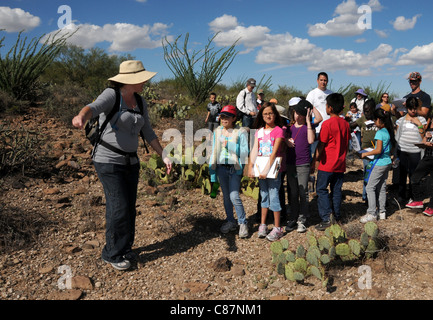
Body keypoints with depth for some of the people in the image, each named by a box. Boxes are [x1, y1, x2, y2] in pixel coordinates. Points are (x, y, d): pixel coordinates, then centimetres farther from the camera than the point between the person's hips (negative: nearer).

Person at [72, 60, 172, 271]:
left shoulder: (140, 101, 7)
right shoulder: (111, 95, -13)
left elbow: (148, 133, 11)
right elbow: (93, 108, -35)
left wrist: (163, 156, 6)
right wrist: (81, 116, -58)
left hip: (130, 161, 7)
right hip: (108, 160, -7)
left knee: (129, 207, 11)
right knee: (119, 207, -7)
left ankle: (124, 247, 30)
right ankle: (112, 254, 13)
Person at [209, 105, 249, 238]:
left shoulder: (240, 132, -6)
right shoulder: (217, 131, 8)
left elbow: (244, 152, -10)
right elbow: (214, 150, 14)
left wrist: (230, 146, -19)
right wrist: (211, 167, 11)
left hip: (235, 167, -5)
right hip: (221, 167, 5)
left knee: (234, 196, -11)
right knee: (226, 196, 12)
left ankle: (243, 223, 7)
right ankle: (231, 222, 27)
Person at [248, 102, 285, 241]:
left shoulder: (278, 130, -8)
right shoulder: (259, 131, 8)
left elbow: (274, 152, -15)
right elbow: (254, 150, 2)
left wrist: (266, 170, -21)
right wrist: (250, 167, -8)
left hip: (273, 168, -5)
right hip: (261, 169, 5)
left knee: (274, 196, -2)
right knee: (264, 196, 13)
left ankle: (277, 228, 8)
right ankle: (263, 225, 23)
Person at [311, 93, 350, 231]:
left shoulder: (327, 124, -14)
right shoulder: (345, 124, 5)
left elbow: (320, 145, -12)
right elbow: (347, 144, 13)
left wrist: (314, 162, -4)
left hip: (327, 164, -6)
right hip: (340, 164, 6)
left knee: (321, 190, 1)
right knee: (337, 190, 14)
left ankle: (326, 218, -4)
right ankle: (337, 215, 20)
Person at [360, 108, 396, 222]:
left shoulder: (380, 133, -17)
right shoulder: (389, 131, 9)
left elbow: (378, 150, -21)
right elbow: (391, 149, 15)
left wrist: (365, 154, -11)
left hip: (380, 163, -9)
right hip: (387, 162, 9)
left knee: (370, 187, -4)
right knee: (382, 187, 15)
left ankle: (372, 214, -4)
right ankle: (382, 212, 20)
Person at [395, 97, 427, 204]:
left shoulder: (421, 119, 5)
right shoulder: (401, 120, 8)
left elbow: (422, 136, 2)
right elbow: (397, 135, 12)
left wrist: (419, 124, -9)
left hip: (415, 151, -1)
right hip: (402, 150, 1)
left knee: (413, 174, 3)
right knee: (402, 173, 6)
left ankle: (411, 196, 17)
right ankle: (401, 196, 16)